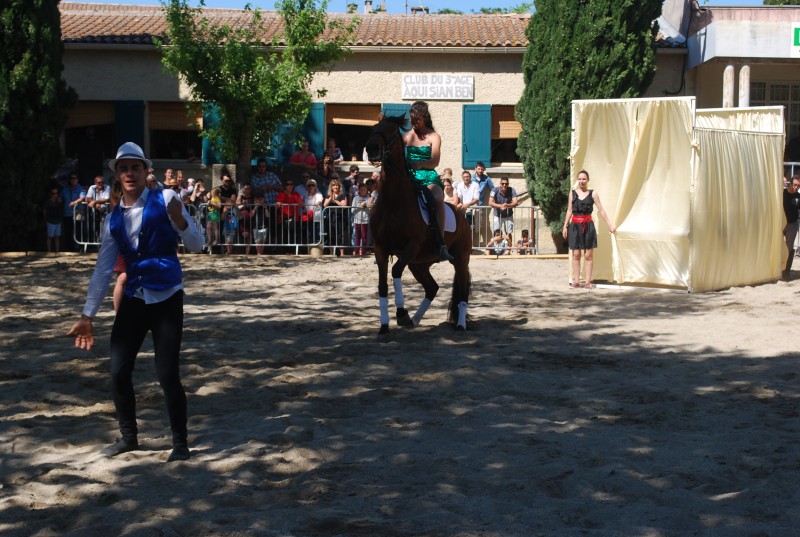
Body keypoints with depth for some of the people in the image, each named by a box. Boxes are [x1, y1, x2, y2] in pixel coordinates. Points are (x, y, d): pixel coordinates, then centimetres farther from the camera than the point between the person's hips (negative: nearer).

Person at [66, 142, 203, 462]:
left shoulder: (165, 200, -5)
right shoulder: (114, 220, 8)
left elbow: (195, 246, -8)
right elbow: (103, 269, 11)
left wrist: (179, 219, -27)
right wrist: (87, 316, 9)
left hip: (167, 300, -5)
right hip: (133, 300, 5)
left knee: (167, 375, -7)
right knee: (119, 372, 5)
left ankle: (180, 443, 12)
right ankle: (128, 437, 27)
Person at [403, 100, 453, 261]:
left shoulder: (433, 137, 5)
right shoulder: (407, 136, 15)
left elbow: (435, 161, -7)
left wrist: (420, 164, -25)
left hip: (428, 177, -4)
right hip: (409, 177, 4)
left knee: (438, 199, -34)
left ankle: (441, 244, -38)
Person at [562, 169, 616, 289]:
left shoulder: (593, 194, 2)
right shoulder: (573, 193, 7)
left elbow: (601, 210, 2)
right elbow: (569, 210, 11)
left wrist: (610, 225, -1)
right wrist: (565, 226, 8)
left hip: (588, 226, -1)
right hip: (575, 226, 1)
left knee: (588, 255, 1)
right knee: (576, 254, 2)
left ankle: (588, 281, 6)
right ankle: (576, 281, 8)